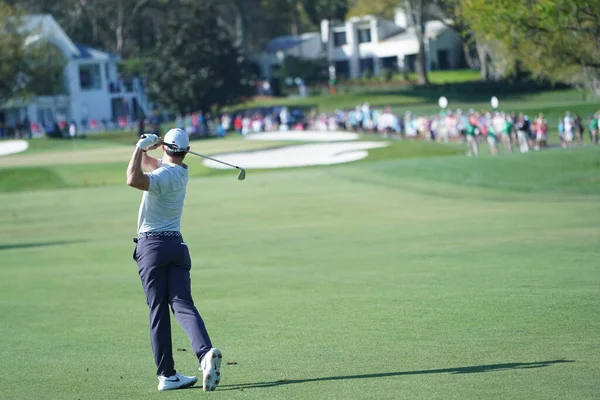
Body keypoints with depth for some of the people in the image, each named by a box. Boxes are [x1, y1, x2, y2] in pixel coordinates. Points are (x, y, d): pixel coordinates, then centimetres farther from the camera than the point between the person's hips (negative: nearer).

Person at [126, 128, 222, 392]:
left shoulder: (163, 176, -12)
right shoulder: (180, 172, 13)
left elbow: (133, 179, -31)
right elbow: (149, 163, 25)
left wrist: (142, 146, -20)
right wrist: (144, 148, 3)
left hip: (151, 246, -5)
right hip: (177, 246, 5)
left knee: (158, 311, -1)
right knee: (183, 304, -5)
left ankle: (167, 375, -2)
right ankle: (205, 352, -29)